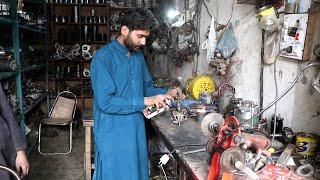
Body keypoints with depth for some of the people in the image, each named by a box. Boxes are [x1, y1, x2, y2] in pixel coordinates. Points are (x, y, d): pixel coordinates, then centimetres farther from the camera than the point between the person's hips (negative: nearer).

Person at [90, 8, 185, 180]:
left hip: (136, 129, 7)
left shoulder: (138, 56, 6)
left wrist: (166, 93, -4)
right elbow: (106, 102, -24)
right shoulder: (103, 58, -18)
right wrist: (146, 101, -23)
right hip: (113, 133, -7)